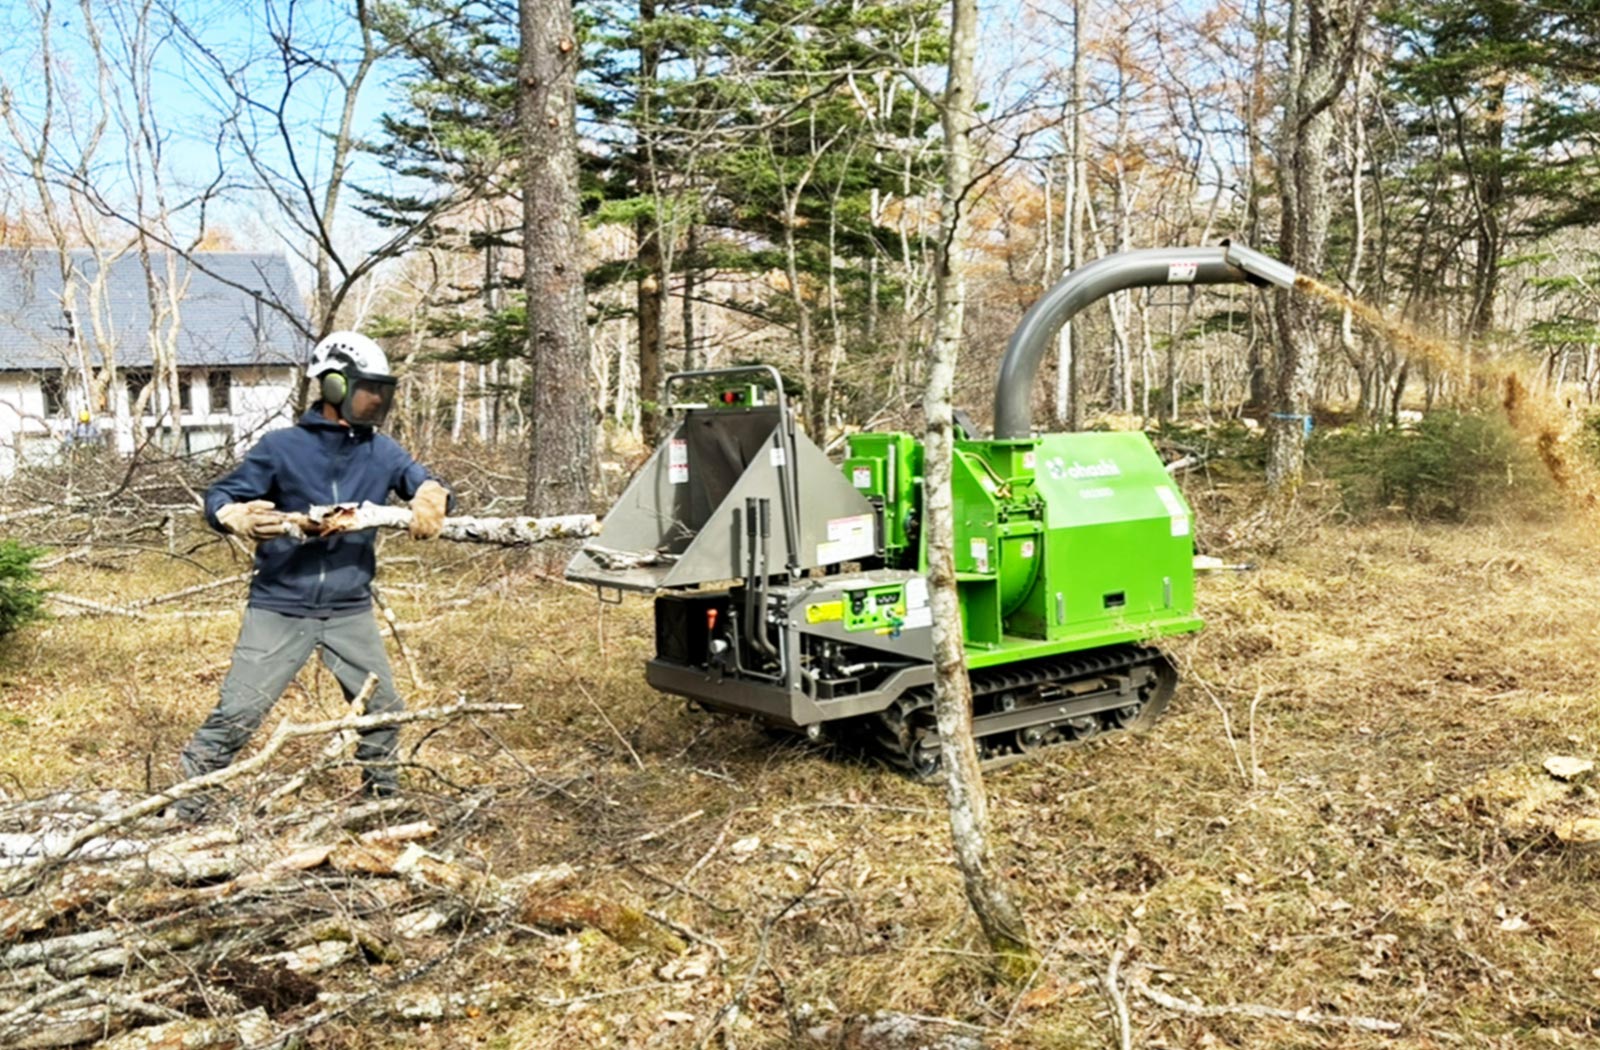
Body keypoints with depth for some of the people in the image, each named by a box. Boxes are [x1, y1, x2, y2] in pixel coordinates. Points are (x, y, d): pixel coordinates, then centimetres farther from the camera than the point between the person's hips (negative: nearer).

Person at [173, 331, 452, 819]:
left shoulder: (383, 452, 3)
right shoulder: (282, 448, -8)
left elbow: (426, 483, 0)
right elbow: (218, 498, -6)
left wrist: (431, 498, -26)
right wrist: (239, 518, -31)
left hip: (350, 609, 4)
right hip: (279, 608, -4)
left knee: (384, 709, 9)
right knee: (237, 713, -3)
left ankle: (383, 795, 30)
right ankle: (185, 804, 14)